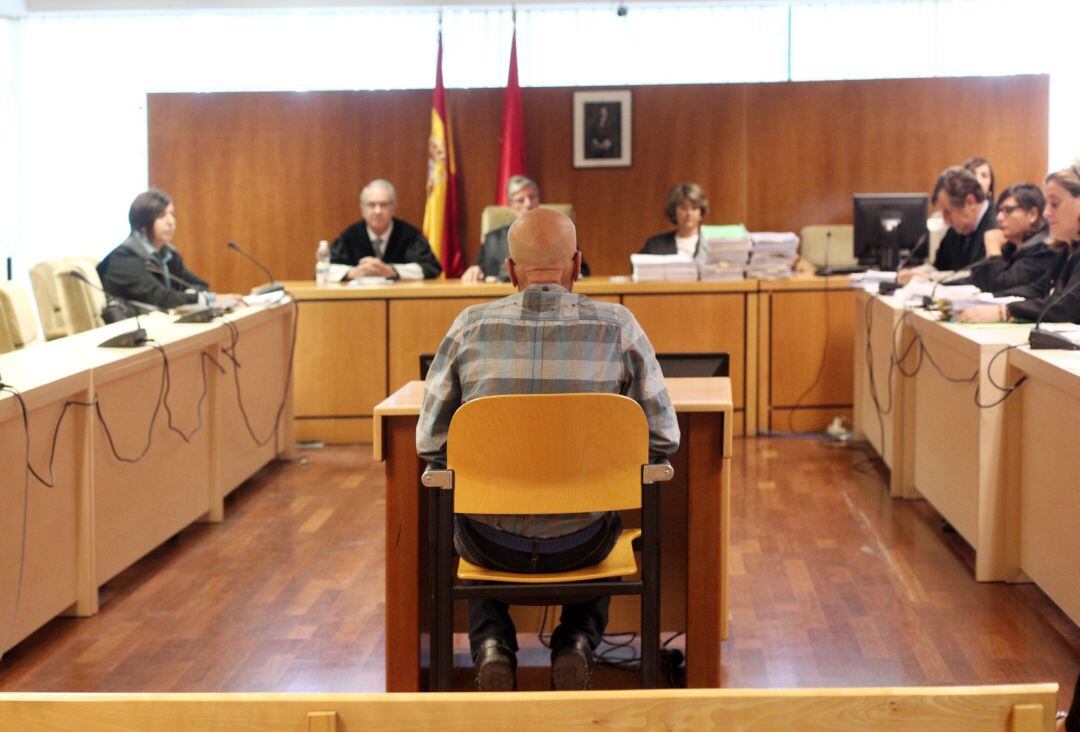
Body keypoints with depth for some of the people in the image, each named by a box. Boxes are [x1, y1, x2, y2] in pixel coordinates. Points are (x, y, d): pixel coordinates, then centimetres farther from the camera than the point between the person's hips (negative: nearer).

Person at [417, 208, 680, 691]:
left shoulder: (470, 327, -6)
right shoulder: (618, 328, -7)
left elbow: (431, 443, -1)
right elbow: (663, 438, -2)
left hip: (492, 542, 0)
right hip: (580, 543, 0)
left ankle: (490, 644, 17)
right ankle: (577, 642, 19)